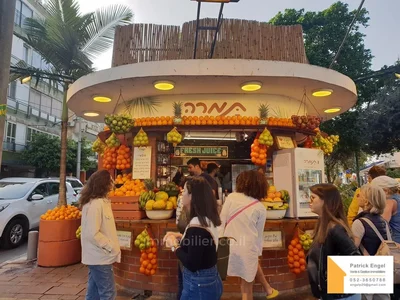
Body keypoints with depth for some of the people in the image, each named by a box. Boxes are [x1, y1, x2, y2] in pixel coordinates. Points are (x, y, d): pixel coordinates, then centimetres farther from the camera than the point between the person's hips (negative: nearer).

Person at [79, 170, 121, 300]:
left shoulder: (100, 201, 9)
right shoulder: (96, 204, -22)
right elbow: (92, 233, -25)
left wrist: (111, 246, 10)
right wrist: (112, 247, -17)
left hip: (97, 256, 10)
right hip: (100, 257, -10)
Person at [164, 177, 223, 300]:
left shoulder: (197, 225, -27)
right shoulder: (208, 220, 1)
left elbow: (192, 265, -25)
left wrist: (175, 245, -14)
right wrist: (181, 237, 4)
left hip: (199, 286, -8)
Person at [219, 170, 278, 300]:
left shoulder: (231, 197, -2)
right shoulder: (261, 208, -1)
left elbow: (222, 221, -2)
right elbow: (259, 234, 6)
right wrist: (258, 252, 19)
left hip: (229, 245, 2)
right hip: (247, 248, -2)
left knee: (254, 263, 29)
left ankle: (268, 289, 42)